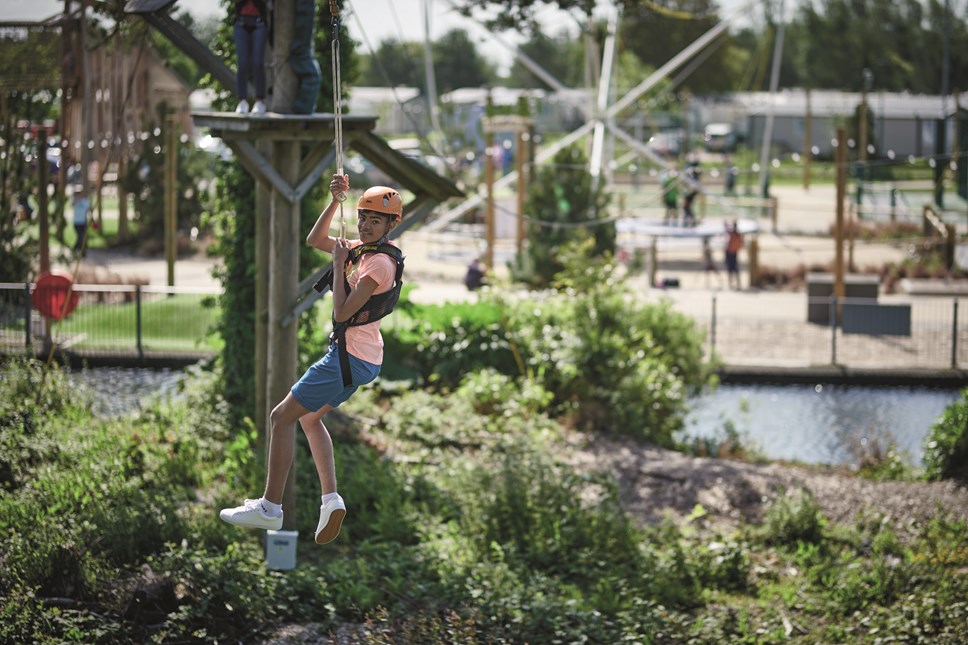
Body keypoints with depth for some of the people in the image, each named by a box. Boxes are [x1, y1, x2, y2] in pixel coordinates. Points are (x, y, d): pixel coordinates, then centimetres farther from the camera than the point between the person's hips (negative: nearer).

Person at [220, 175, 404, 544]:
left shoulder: (380, 262, -19)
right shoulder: (361, 248, 9)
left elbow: (342, 313, -24)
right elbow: (315, 240, 19)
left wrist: (339, 265, -16)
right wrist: (336, 200, 8)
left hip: (350, 358, -10)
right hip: (361, 358, 10)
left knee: (282, 417, -4)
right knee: (309, 417, 25)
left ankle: (270, 507, -2)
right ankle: (331, 498, 11)